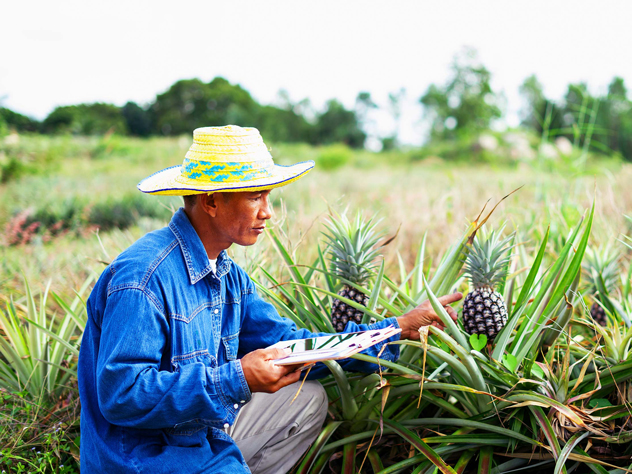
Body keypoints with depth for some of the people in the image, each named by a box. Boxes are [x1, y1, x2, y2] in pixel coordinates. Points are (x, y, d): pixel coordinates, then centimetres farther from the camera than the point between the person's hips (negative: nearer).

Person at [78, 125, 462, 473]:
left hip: (206, 437, 9)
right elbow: (120, 396, -27)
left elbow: (289, 345, 5)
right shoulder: (143, 277, -23)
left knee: (308, 399, 12)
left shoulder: (227, 274, 6)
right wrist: (235, 380, -32)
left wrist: (399, 328, 3)